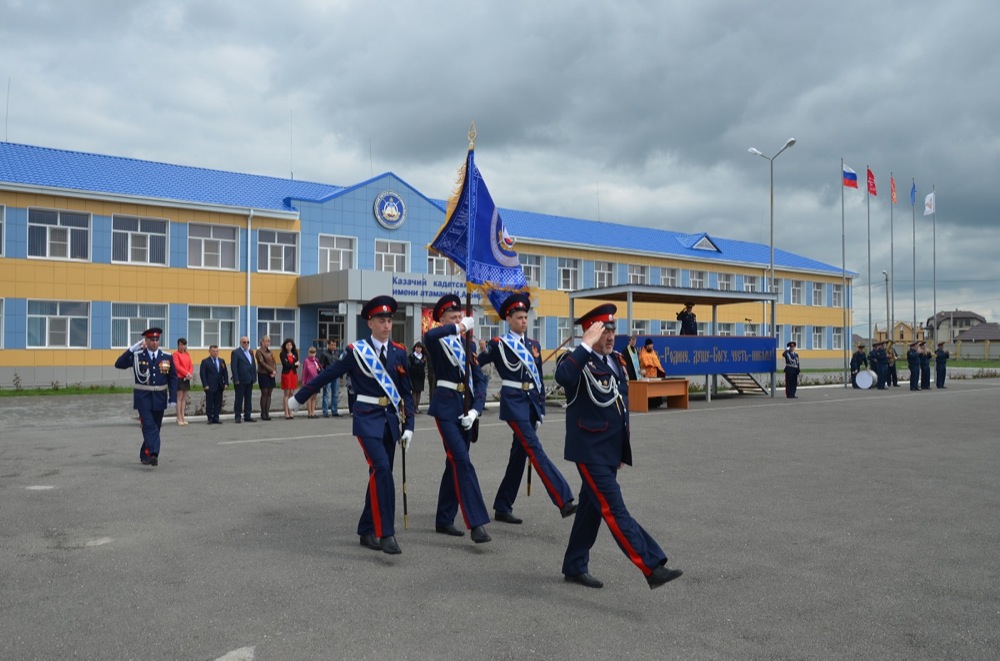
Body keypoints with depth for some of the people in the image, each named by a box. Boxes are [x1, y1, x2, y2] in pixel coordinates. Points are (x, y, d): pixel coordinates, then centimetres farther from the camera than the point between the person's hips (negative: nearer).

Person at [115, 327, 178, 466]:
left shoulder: (167, 357, 3)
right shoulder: (137, 355, -1)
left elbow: (173, 378, 4)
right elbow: (119, 364, -9)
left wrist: (173, 398, -4)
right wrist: (131, 349, -16)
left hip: (159, 398, 3)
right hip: (143, 397, -3)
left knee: (155, 427, 10)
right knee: (149, 425, -15)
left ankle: (145, 454, 25)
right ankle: (153, 454, -23)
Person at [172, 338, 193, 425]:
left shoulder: (187, 354, 14)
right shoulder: (176, 354, -4)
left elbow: (191, 365, 11)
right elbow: (177, 366, -13)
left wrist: (190, 373, -8)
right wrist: (186, 373, -18)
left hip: (187, 378, 6)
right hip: (179, 378, -6)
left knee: (184, 398, 8)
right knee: (179, 398, -4)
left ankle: (182, 417, 13)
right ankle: (179, 418, -1)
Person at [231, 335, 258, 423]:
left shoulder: (250, 352, 14)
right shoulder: (236, 352, -6)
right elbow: (233, 367, -11)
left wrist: (254, 377, 7)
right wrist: (236, 379, -17)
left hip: (249, 380, 6)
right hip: (240, 380, -6)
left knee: (248, 399, 9)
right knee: (239, 399, 1)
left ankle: (247, 416, 16)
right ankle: (238, 417, 6)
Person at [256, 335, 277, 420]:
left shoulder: (270, 352, 15)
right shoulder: (259, 351, -5)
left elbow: (274, 362, 12)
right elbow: (262, 363, -13)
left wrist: (275, 371, -5)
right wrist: (272, 370, -15)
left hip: (271, 375, 6)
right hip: (263, 374, -6)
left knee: (269, 394, 4)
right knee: (264, 393, -4)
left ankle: (267, 413, 7)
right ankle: (263, 413, 2)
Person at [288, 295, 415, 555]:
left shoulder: (399, 352, 6)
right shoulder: (356, 350, -4)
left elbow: (406, 393, 8)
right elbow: (327, 375, 3)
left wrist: (408, 426, 1)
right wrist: (299, 397, 10)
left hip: (391, 420, 4)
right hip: (368, 419, -4)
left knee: (379, 474, 8)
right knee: (381, 469, -21)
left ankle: (367, 531, 22)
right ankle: (385, 533, -17)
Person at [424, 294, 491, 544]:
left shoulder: (469, 345, 13)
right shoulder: (437, 342, -2)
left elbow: (479, 380, 7)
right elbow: (428, 335, -30)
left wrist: (475, 409, -7)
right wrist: (459, 327, -21)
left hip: (466, 408, 6)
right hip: (445, 406, -6)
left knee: (455, 463, 11)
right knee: (462, 460, -15)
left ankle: (444, 520, 22)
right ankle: (476, 522, -16)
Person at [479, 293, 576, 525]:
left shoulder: (534, 345, 14)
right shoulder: (498, 344, -2)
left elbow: (539, 380, 16)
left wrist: (541, 409, 13)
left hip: (532, 403, 6)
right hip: (513, 402, -6)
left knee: (519, 455, 8)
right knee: (536, 451, -14)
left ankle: (502, 507, 19)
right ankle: (564, 501, -20)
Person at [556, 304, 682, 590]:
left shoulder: (615, 360, 11)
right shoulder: (578, 361, -13)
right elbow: (562, 377, -39)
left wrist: (622, 450, 20)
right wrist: (587, 345, -35)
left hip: (610, 451, 8)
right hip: (590, 451, -8)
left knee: (592, 507, 15)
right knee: (615, 510, -7)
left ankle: (575, 567, 28)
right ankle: (652, 567, -8)